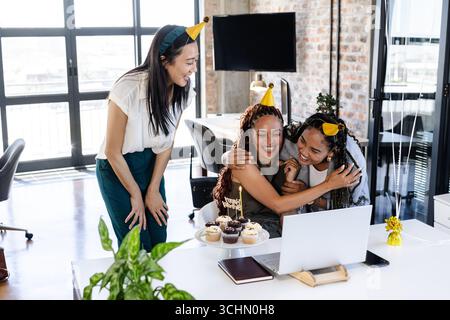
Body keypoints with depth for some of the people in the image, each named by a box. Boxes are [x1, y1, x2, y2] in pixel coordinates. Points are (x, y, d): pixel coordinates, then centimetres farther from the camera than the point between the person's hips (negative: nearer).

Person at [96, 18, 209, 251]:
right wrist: (136, 195, -8)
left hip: (151, 165, 5)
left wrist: (153, 190, -2)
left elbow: (166, 143, -2)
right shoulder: (128, 90, -29)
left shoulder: (182, 91, -14)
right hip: (117, 169, -4)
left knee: (159, 242, 6)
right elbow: (113, 152, -18)